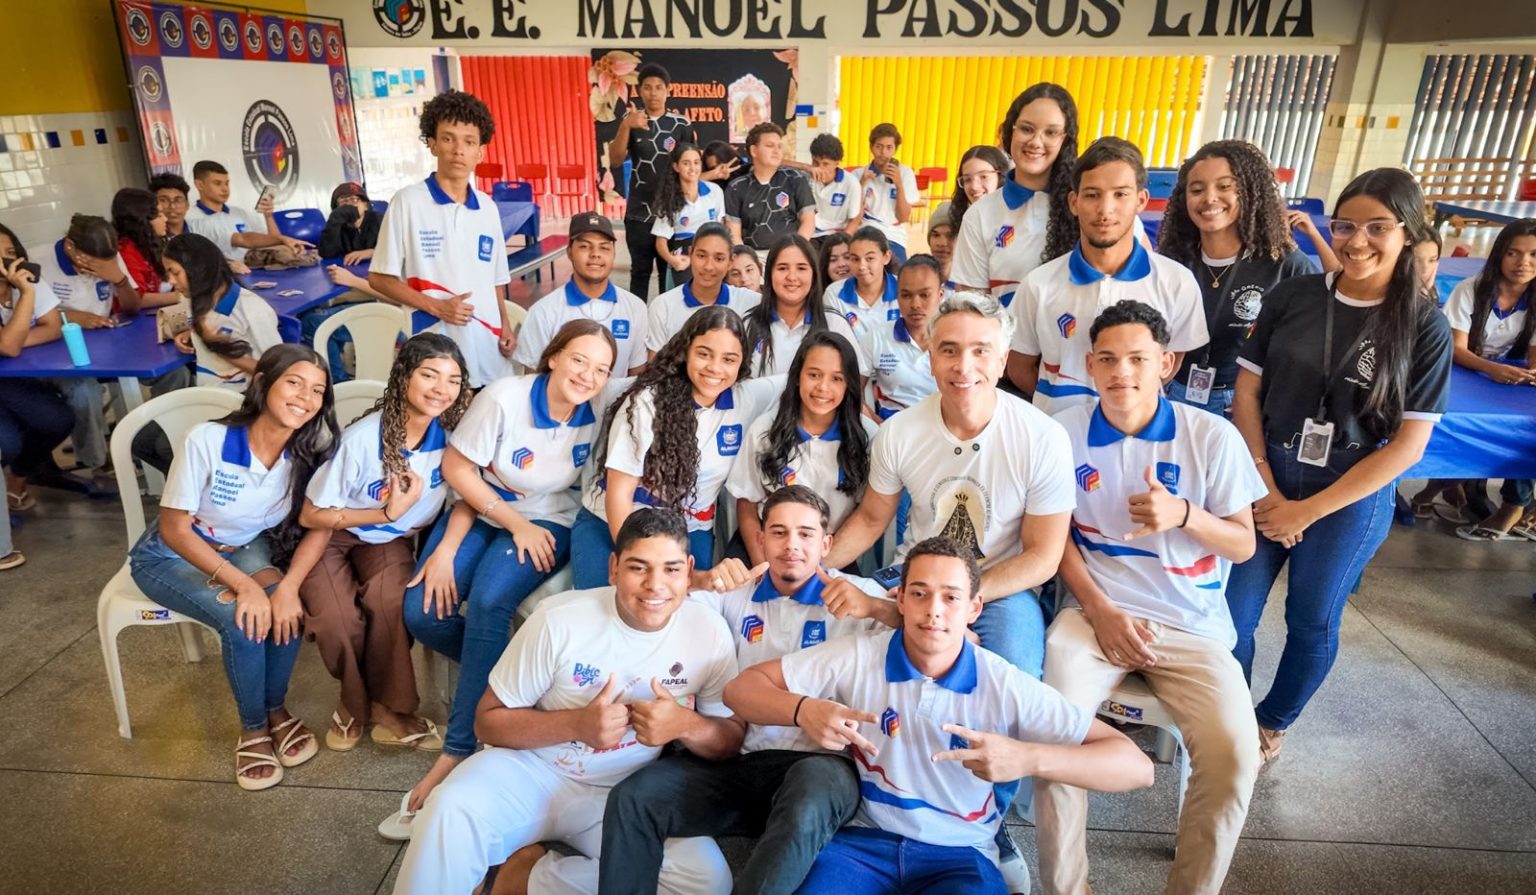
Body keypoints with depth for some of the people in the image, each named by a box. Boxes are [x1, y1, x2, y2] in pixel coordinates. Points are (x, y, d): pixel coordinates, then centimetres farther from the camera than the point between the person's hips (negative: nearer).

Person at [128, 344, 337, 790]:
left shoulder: (310, 450, -18)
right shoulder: (208, 440, -29)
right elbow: (174, 529, -22)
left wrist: (288, 585, -32)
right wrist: (243, 585, -31)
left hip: (244, 549, 3)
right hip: (172, 555, -3)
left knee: (285, 609, -26)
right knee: (242, 618, -28)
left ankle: (276, 710, 0)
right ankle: (253, 728, -4)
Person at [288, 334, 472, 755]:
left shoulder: (452, 434, -17)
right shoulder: (362, 438, -26)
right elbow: (312, 515, -16)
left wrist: (445, 551, -26)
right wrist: (386, 514, -24)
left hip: (390, 540, 2)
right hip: (333, 534, -2)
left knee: (390, 600, -29)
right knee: (336, 620, -26)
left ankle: (390, 709, -7)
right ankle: (355, 704, 6)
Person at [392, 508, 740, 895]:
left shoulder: (710, 632, -10)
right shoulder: (559, 621, -16)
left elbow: (732, 739, -1)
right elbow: (489, 720, -8)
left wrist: (685, 725, -25)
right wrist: (577, 723, -26)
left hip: (623, 797, 3)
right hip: (532, 768, -3)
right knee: (452, 810, -34)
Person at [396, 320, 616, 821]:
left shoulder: (599, 415, -14)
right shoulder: (504, 398, -16)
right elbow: (457, 468, -10)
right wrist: (515, 522, -15)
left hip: (546, 523, -1)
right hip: (481, 514, 2)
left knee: (488, 602, -29)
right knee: (422, 613, -18)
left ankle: (458, 751, -20)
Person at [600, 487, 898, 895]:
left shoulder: (857, 594, 6)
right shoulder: (737, 593, 16)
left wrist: (877, 608, -24)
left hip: (820, 761, -3)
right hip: (739, 759, 4)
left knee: (805, 810, -38)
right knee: (632, 797, -17)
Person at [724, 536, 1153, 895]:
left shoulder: (1007, 686, -9)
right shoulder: (857, 658, -7)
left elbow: (1136, 766, -11)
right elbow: (742, 688, -3)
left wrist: (1028, 759, -29)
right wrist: (802, 710, -26)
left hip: (960, 855, 1)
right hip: (864, 841, 0)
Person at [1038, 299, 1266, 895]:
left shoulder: (1213, 436, -2)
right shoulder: (1064, 433, 0)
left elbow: (1243, 544, 3)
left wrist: (1183, 514, -18)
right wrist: (1101, 610, -8)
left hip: (1192, 624, 1)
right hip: (1095, 612, 0)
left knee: (1234, 754, -21)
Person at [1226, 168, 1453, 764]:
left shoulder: (1425, 329, -7)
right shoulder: (1292, 296, -4)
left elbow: (1408, 446, -8)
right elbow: (1247, 389, -1)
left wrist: (1306, 512, -11)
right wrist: (1266, 488, -9)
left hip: (1352, 495, -1)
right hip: (1264, 479, 1)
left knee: (1313, 621, 11)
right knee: (1233, 609, 3)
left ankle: (1274, 722, 36)